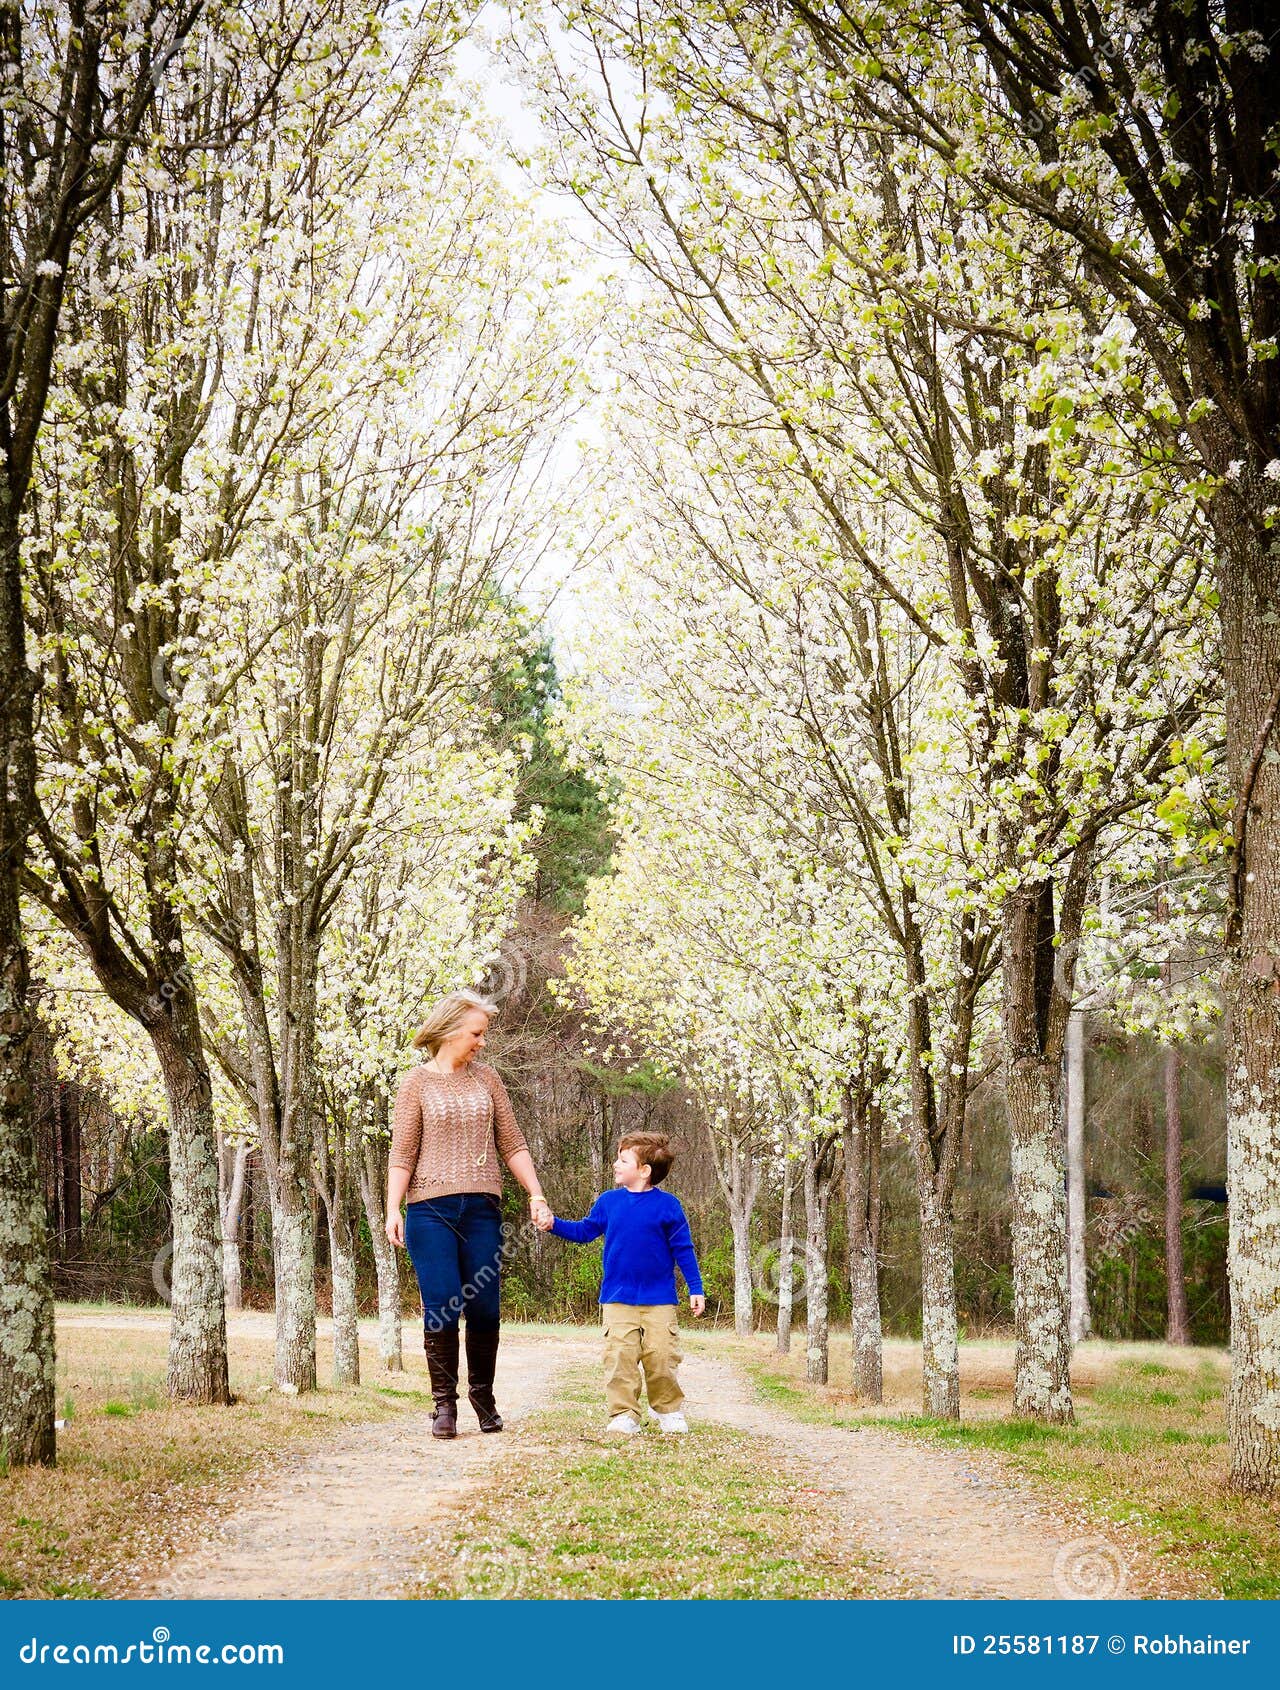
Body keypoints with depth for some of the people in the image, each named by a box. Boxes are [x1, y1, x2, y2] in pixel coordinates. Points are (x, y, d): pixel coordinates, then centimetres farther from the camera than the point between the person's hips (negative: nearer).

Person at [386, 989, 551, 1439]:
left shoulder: (486, 1079, 12)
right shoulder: (417, 1082, 3)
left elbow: (512, 1144, 13)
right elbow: (402, 1154, 1)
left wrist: (536, 1195, 4)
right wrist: (392, 1210, -9)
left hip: (482, 1210, 3)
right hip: (431, 1209, -3)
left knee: (485, 1309, 2)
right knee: (441, 1310, -6)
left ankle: (483, 1397, 19)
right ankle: (444, 1404, 3)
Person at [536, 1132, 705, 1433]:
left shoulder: (667, 1205, -4)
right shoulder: (608, 1201, 5)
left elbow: (683, 1249, 1)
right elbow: (584, 1231, 17)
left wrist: (696, 1289, 0)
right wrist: (553, 1224, 3)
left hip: (659, 1300, -3)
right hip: (617, 1298, 3)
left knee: (661, 1357, -4)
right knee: (619, 1358, -5)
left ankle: (668, 1411, 16)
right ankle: (624, 1414, 3)